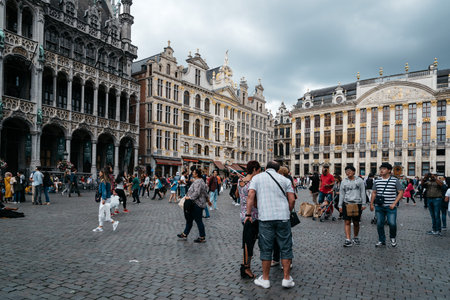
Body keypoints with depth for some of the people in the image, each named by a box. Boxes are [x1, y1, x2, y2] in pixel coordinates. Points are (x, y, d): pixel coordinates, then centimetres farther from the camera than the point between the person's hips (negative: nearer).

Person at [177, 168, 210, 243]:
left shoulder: (197, 182, -18)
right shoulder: (201, 181, 15)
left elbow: (197, 193, -29)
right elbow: (205, 192, 21)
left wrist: (189, 197, -19)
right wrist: (207, 200, 29)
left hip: (197, 204, -11)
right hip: (195, 204, 11)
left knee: (198, 221, -2)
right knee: (189, 219, 15)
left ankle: (202, 238, 8)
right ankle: (184, 235, 24)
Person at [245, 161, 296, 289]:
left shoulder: (257, 178, 7)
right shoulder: (284, 179, 10)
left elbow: (250, 196, -5)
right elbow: (292, 200, 4)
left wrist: (248, 214, -2)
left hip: (265, 217, -1)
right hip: (283, 217, 1)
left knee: (266, 249, 7)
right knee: (285, 247, 10)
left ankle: (265, 279, 17)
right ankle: (287, 278, 16)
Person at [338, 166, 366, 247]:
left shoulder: (359, 180, 4)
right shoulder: (344, 181, 7)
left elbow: (363, 193, 4)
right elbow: (341, 194, 8)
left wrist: (363, 204, -2)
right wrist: (340, 205, 5)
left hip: (357, 204, 0)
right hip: (347, 204, 1)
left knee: (356, 222, 9)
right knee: (347, 222, -5)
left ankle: (355, 238, 29)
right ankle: (348, 240, -5)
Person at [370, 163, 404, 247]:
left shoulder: (395, 180, -1)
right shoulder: (377, 181, 9)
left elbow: (401, 192, -1)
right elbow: (374, 193, 14)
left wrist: (394, 203, -10)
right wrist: (371, 204, 8)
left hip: (390, 207, -3)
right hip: (379, 206, 3)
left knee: (392, 223, -8)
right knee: (379, 224, 5)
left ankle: (393, 238, 21)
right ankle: (381, 241, 20)